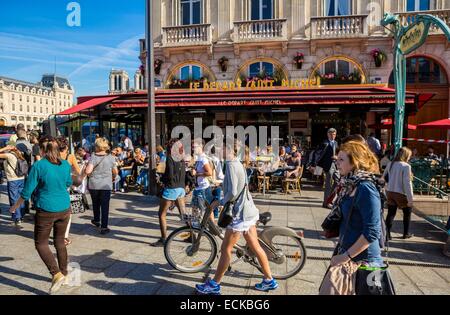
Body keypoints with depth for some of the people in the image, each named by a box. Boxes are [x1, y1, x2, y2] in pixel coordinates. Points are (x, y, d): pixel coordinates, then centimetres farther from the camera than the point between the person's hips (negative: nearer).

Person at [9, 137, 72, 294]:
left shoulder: (38, 166, -14)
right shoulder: (65, 165, -2)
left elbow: (27, 191, -8)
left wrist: (15, 206, 8)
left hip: (46, 211, -4)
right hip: (64, 209, 5)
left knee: (41, 244, 10)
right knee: (60, 242, 18)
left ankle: (57, 274, -3)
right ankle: (64, 274, 26)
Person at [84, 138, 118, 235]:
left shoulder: (93, 157, -8)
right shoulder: (110, 157, -3)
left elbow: (88, 171, -18)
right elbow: (115, 172, 5)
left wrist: (90, 175, 4)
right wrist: (113, 178, 25)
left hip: (93, 184, 1)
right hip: (106, 185, -1)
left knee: (95, 203, 21)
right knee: (105, 206, 4)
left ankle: (96, 220, 42)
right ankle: (104, 227, 5)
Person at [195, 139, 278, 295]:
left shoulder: (231, 165, -17)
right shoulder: (238, 164, 12)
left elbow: (232, 193, -24)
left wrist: (220, 202, -9)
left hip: (241, 214, -10)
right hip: (248, 211, 10)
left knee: (225, 249, 2)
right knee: (255, 247, 16)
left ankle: (214, 285, 15)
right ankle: (269, 281, 26)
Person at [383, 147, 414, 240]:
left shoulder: (390, 164, 3)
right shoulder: (406, 166, -15)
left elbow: (384, 177, 11)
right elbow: (407, 183, -18)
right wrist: (410, 198, -15)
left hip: (390, 192, 5)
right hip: (401, 194, -5)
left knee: (391, 214, 9)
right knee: (407, 213, 17)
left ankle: (387, 234, 6)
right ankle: (406, 234, 26)